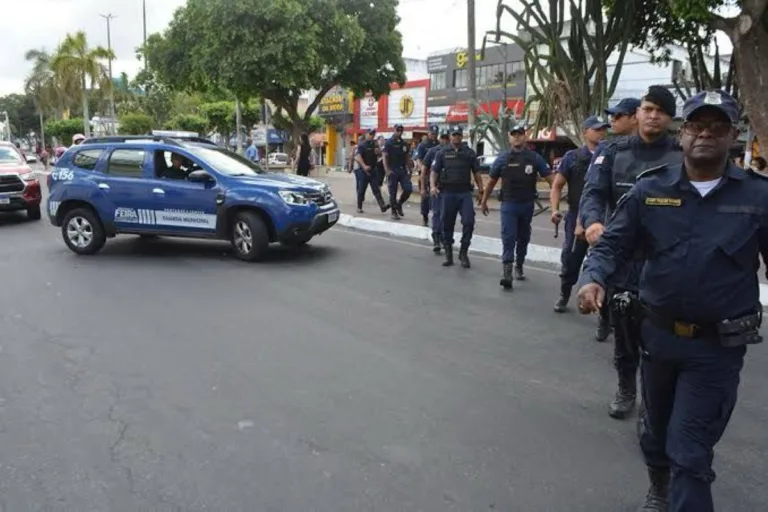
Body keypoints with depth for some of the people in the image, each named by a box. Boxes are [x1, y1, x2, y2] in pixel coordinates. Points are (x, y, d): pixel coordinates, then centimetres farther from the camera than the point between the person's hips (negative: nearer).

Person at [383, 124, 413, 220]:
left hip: (403, 170, 4)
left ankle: (399, 204, 17)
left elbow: (407, 158, 16)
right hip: (393, 171, -4)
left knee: (408, 189, -6)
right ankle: (394, 212, 11)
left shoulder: (404, 144, 13)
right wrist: (387, 170, -18)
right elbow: (385, 157, -8)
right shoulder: (389, 143, -2)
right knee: (393, 193, 0)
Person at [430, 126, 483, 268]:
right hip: (448, 193, 0)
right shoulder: (442, 153, 7)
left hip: (465, 193, 0)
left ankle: (463, 252, 5)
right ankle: (448, 254, 17)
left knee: (468, 222, -11)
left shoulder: (469, 153, 10)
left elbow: (476, 172, 11)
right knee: (447, 225, 5)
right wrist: (433, 186, -16)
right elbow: (434, 171, 2)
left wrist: (481, 190, 5)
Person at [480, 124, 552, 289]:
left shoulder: (534, 158, 1)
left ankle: (519, 267, 31)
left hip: (527, 204, 2)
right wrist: (483, 201, 12)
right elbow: (491, 181, 9)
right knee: (508, 237, -10)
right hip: (509, 204, -2)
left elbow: (550, 178, -1)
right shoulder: (503, 158, 1)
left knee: (523, 238, 14)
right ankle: (507, 272, -15)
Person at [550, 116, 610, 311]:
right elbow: (557, 186, 4)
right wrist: (555, 209, -11)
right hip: (577, 216, -1)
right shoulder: (572, 157, 2)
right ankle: (563, 296, 27)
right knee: (570, 259, 8)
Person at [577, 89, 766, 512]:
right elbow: (612, 243, -3)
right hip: (658, 334, 3)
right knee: (657, 431, 25)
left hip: (718, 346, -3)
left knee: (691, 453, -1)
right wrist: (593, 278, -23)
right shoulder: (650, 189, -3)